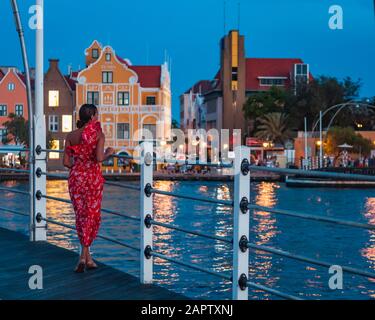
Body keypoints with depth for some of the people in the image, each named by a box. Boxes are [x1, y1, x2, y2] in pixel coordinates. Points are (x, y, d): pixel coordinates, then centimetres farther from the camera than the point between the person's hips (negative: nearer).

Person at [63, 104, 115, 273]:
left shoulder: (71, 136, 2)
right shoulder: (98, 134, -8)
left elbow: (66, 162, 0)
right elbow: (99, 158, -18)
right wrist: (108, 153, 1)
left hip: (76, 177, 3)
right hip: (93, 178, -3)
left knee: (80, 215, 11)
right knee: (92, 216, 7)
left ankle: (87, 258, 16)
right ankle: (84, 255, -3)